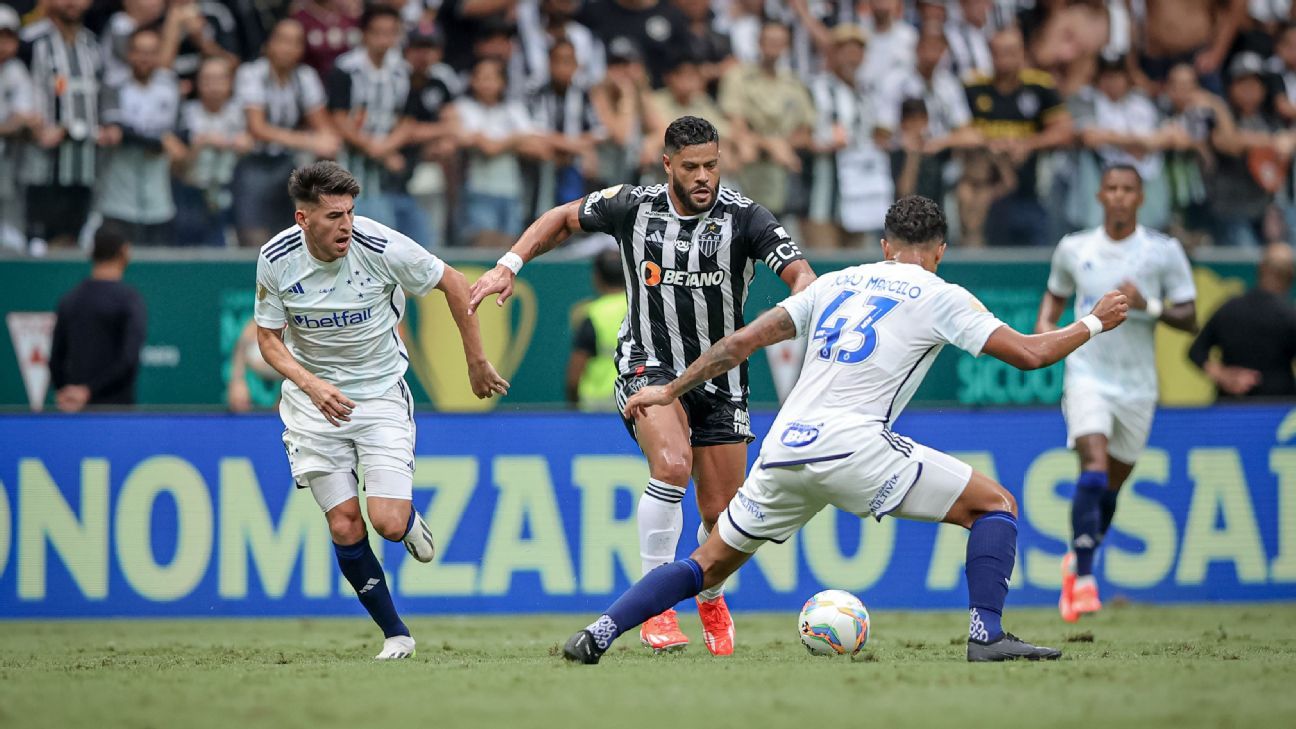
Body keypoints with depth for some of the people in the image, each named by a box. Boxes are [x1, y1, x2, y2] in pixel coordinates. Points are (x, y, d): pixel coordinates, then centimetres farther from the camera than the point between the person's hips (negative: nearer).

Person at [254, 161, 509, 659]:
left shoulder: (382, 247, -19)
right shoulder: (276, 260, -14)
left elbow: (453, 283, -4)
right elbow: (269, 338, -3)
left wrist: (477, 362, 1)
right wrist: (312, 385, -22)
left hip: (380, 390, -1)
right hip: (313, 396, 1)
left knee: (389, 524, -15)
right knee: (344, 527, -7)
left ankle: (409, 519, 24)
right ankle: (395, 634, 9)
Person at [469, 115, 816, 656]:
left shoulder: (743, 217, -11)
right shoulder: (633, 207, -7)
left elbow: (799, 274, -20)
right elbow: (564, 218, 11)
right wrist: (509, 265, 1)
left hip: (721, 376, 1)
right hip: (649, 367, -1)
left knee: (721, 515, 4)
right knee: (672, 464, -30)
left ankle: (711, 600, 38)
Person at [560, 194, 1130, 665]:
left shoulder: (837, 283, 22)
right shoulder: (939, 297, 8)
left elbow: (745, 340, 20)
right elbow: (1028, 353, 4)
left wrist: (671, 390, 28)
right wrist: (1092, 324, 21)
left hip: (783, 449, 5)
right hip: (851, 444, -5)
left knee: (711, 563, 20)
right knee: (996, 505, 6)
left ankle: (597, 635, 7)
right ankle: (987, 635, -8)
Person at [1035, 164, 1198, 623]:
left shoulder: (1164, 252, -2)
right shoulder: (1073, 249, 4)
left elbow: (1189, 320, -2)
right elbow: (1055, 293, 22)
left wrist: (1148, 306, -19)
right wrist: (1045, 323, 2)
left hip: (1137, 385, 1)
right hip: (1087, 375, -1)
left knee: (1112, 486, 11)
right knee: (1094, 468, -22)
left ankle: (1078, 560, 37)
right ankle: (1083, 580, -23)